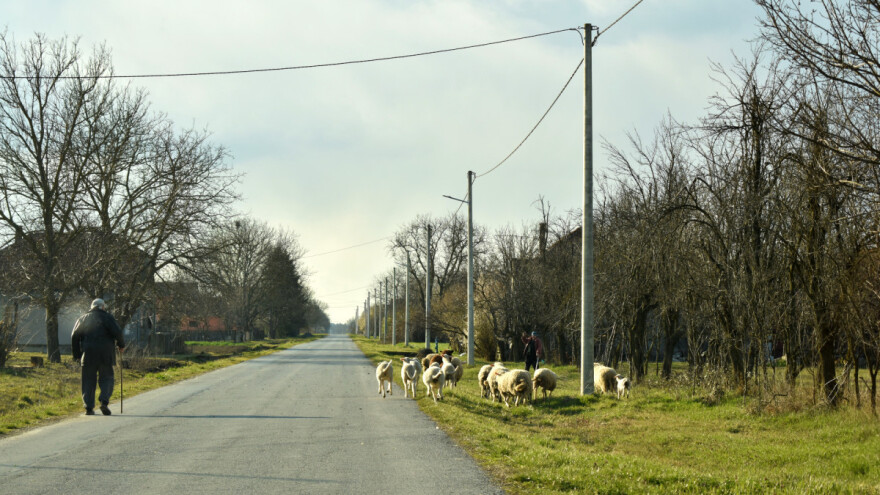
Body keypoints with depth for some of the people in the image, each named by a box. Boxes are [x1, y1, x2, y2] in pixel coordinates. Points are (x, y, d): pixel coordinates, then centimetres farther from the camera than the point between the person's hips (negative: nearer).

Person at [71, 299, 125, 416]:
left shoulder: (83, 319, 14)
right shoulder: (107, 317, 4)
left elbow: (74, 337, 9)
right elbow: (117, 332, -8)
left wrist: (77, 355, 14)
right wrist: (121, 345, 8)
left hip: (88, 353, 2)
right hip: (105, 354, -2)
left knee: (89, 381, 6)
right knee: (106, 378, 5)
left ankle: (89, 407, -1)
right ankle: (104, 401, -15)